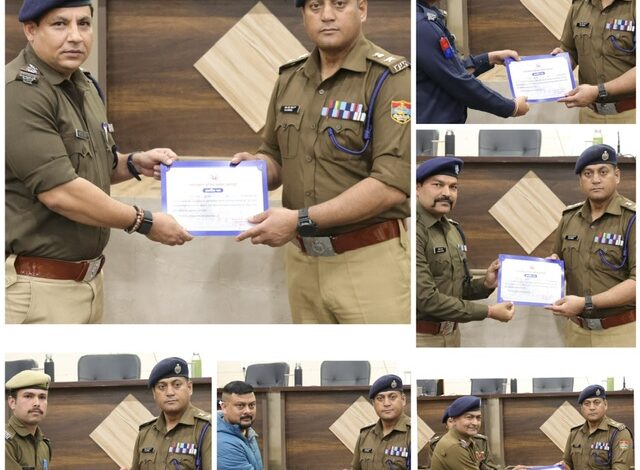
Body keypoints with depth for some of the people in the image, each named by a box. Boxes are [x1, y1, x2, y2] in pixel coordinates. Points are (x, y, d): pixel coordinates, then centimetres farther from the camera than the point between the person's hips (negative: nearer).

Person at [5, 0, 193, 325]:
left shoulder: (83, 87, 13)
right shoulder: (20, 93, -17)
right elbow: (60, 192, -22)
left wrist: (134, 164, 6)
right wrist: (143, 223, -12)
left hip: (86, 280, 9)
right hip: (37, 286, -9)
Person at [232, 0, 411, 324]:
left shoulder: (390, 79, -10)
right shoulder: (289, 80, 11)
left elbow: (391, 184, -19)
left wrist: (301, 220, -21)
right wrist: (253, 165, -3)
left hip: (370, 261, -6)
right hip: (302, 260, 6)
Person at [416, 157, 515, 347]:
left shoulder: (453, 230, 9)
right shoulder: (415, 232, -17)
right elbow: (426, 298, -21)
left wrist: (486, 284, -3)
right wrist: (488, 312, -15)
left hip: (451, 334, 8)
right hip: (421, 337, -8)